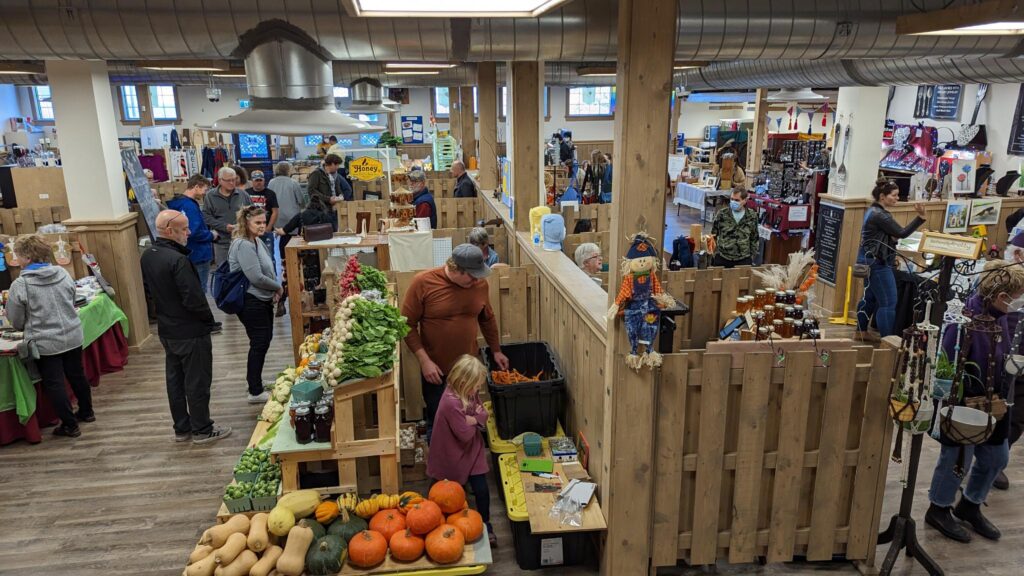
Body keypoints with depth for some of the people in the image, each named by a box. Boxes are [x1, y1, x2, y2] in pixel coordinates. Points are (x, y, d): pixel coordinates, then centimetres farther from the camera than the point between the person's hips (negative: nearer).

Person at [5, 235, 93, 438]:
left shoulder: (20, 284, -15)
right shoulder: (63, 273, -3)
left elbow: (16, 321, -6)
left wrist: (31, 324, 15)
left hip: (45, 343, -5)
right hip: (72, 336, 5)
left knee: (54, 384, 9)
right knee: (77, 375, 21)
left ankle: (70, 425, 16)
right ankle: (86, 412, 37)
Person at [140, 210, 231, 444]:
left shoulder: (147, 255, 2)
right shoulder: (178, 260, -26)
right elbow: (194, 299, -26)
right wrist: (209, 320, -9)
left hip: (166, 330, 9)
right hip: (191, 331, -9)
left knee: (175, 379, 17)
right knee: (197, 381, 5)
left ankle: (182, 429, 29)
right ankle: (202, 430, 17)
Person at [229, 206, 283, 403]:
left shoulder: (257, 241, 9)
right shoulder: (243, 245, -21)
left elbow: (268, 269, 18)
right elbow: (256, 277, -26)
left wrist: (274, 290, 2)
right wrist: (278, 287, -11)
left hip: (263, 300, 10)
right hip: (251, 302, -10)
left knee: (264, 340, 18)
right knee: (260, 343, -1)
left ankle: (255, 381, 34)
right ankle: (255, 392, 10)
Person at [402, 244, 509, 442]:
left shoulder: (479, 283, -7)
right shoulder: (423, 282, -18)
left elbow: (487, 319, 10)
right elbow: (408, 325, -12)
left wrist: (496, 351, 18)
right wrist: (424, 360, -18)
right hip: (436, 370, -3)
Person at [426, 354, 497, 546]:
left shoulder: (469, 392, -9)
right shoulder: (451, 403, -35)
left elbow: (483, 413, -3)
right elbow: (465, 434, -28)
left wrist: (473, 418, -24)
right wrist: (476, 419, -10)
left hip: (472, 449, 6)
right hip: (454, 455, -6)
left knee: (481, 489, 6)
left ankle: (486, 524, 25)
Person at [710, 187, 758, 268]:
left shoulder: (752, 216, 0)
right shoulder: (721, 214, -4)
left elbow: (754, 239, 9)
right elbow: (713, 235, 4)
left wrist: (752, 256, 9)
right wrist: (714, 254, 1)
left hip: (744, 259, 1)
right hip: (722, 259, 0)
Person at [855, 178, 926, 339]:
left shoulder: (873, 210, 12)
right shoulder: (879, 215, -20)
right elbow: (901, 233, -19)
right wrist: (920, 217, -24)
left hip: (870, 260, 11)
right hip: (877, 262, -11)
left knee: (870, 297, 18)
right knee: (888, 302, -7)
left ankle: (861, 331, 27)